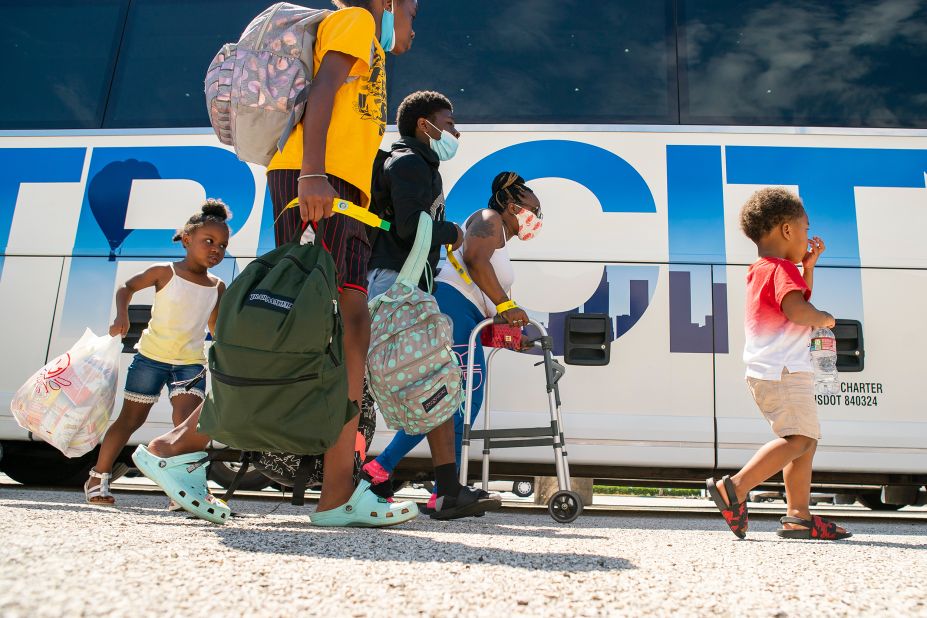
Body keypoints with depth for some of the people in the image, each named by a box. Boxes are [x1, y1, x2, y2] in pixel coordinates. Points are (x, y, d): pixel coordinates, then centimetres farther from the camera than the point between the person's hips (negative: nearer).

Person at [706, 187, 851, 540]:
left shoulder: (762, 271, 21)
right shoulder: (780, 269, -11)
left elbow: (801, 299, 33)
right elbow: (798, 310, -27)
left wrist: (808, 266, 23)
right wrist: (825, 319, -8)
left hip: (773, 373, 11)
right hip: (782, 371, -11)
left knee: (806, 440, 16)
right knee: (798, 439, -17)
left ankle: (798, 517, 18)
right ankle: (734, 488, -24)